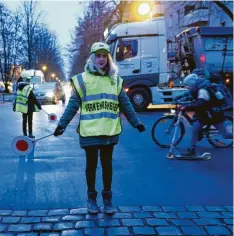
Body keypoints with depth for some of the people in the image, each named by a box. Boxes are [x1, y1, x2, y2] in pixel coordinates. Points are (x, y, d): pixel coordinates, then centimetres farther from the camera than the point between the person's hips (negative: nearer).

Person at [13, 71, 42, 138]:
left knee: (24, 120, 14)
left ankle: (25, 134, 19)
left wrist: (14, 106, 16)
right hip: (29, 107, -7)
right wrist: (39, 105, -9)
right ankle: (30, 134, 6)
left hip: (22, 107, 7)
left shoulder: (20, 87, 4)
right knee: (30, 121, 2)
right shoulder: (29, 88, -18)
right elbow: (34, 98, -17)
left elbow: (17, 97, 9)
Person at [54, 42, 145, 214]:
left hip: (110, 132, 2)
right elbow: (73, 106, -1)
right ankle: (91, 197, 26)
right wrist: (62, 124, -7)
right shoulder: (82, 79, -1)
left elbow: (125, 105, 11)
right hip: (89, 132, -2)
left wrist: (136, 122, 7)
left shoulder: (115, 80, 7)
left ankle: (107, 198, 27)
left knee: (107, 165, 12)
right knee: (91, 165, 10)